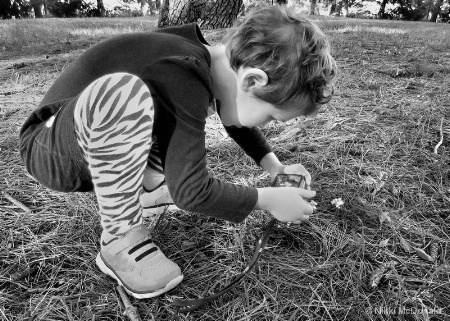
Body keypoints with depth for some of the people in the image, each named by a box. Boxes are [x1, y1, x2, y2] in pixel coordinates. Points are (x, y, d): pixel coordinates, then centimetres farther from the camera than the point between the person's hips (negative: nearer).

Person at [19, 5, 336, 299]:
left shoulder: (209, 59, -5)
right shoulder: (186, 82, -32)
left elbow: (238, 123, 12)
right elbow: (192, 192, -29)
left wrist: (273, 166, 4)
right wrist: (269, 199, -19)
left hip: (102, 141, 8)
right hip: (51, 153, -7)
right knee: (122, 90, -38)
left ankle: (151, 183, 1)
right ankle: (120, 240, -19)